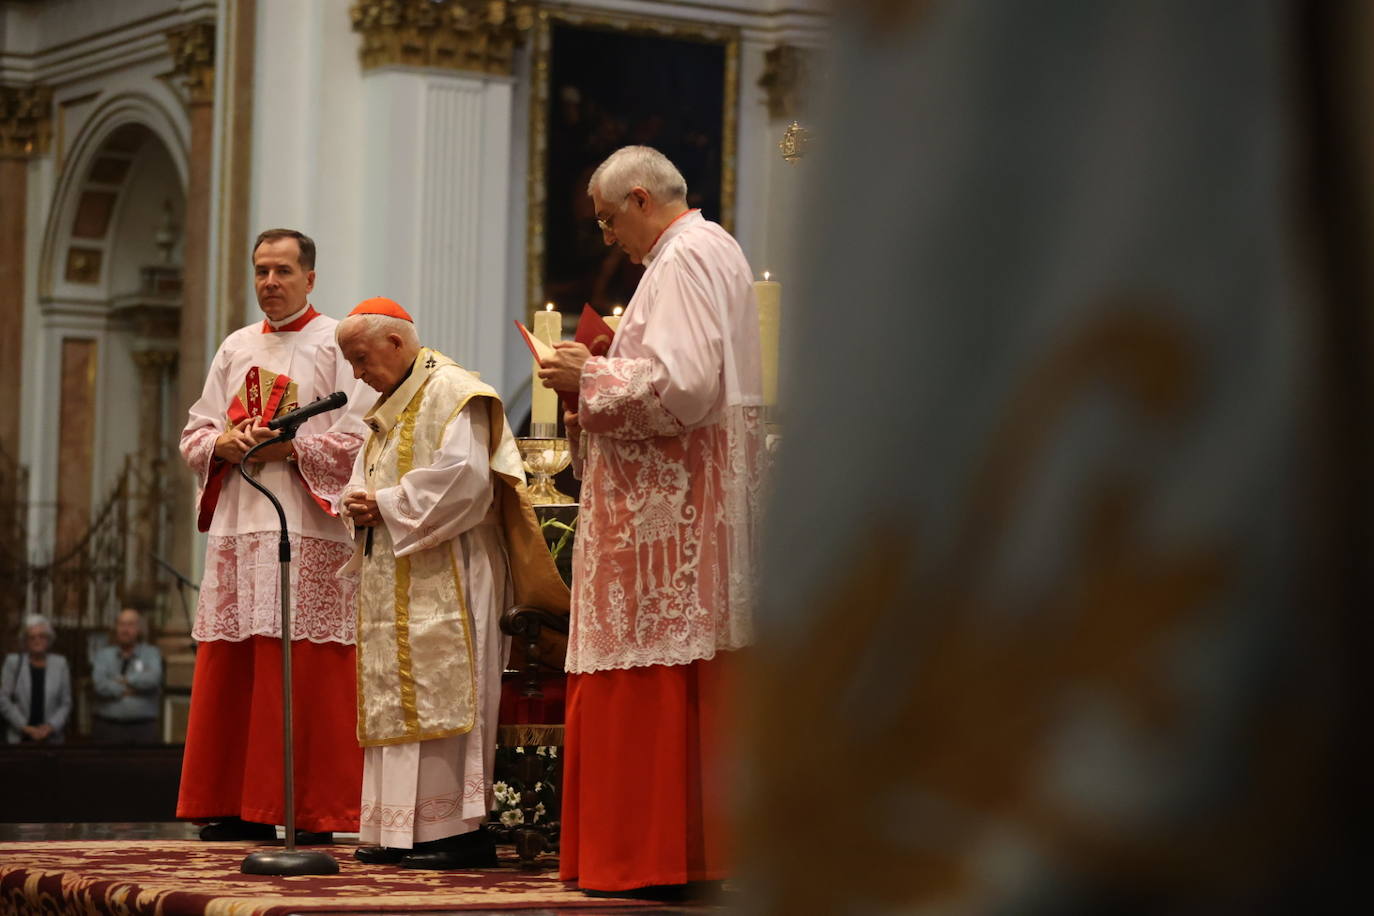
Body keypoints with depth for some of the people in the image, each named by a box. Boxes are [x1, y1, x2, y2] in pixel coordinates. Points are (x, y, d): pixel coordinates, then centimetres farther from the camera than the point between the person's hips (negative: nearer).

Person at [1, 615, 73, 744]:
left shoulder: (60, 663, 6)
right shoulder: (13, 662, 3)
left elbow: (66, 703, 7)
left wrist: (50, 726, -7)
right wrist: (25, 727, -7)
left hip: (51, 738, 1)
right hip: (20, 739, -1)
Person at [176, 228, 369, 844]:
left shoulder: (337, 346, 2)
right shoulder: (235, 349, 19)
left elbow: (358, 439, -7)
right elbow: (195, 433, 18)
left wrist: (289, 448, -15)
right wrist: (224, 443, -4)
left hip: (308, 531, -6)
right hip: (236, 528, 6)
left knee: (306, 672, -8)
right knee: (230, 670, 3)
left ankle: (316, 811, -5)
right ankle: (243, 807, 9)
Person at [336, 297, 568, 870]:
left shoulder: (452, 393, -9)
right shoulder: (389, 408, 21)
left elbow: (462, 479, -22)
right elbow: (364, 481, 26)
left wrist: (386, 504, -14)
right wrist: (358, 504, 2)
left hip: (444, 580, -10)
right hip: (393, 584, 10)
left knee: (439, 696, -12)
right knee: (393, 703, 7)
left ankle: (458, 828, -11)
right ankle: (400, 830, 9)